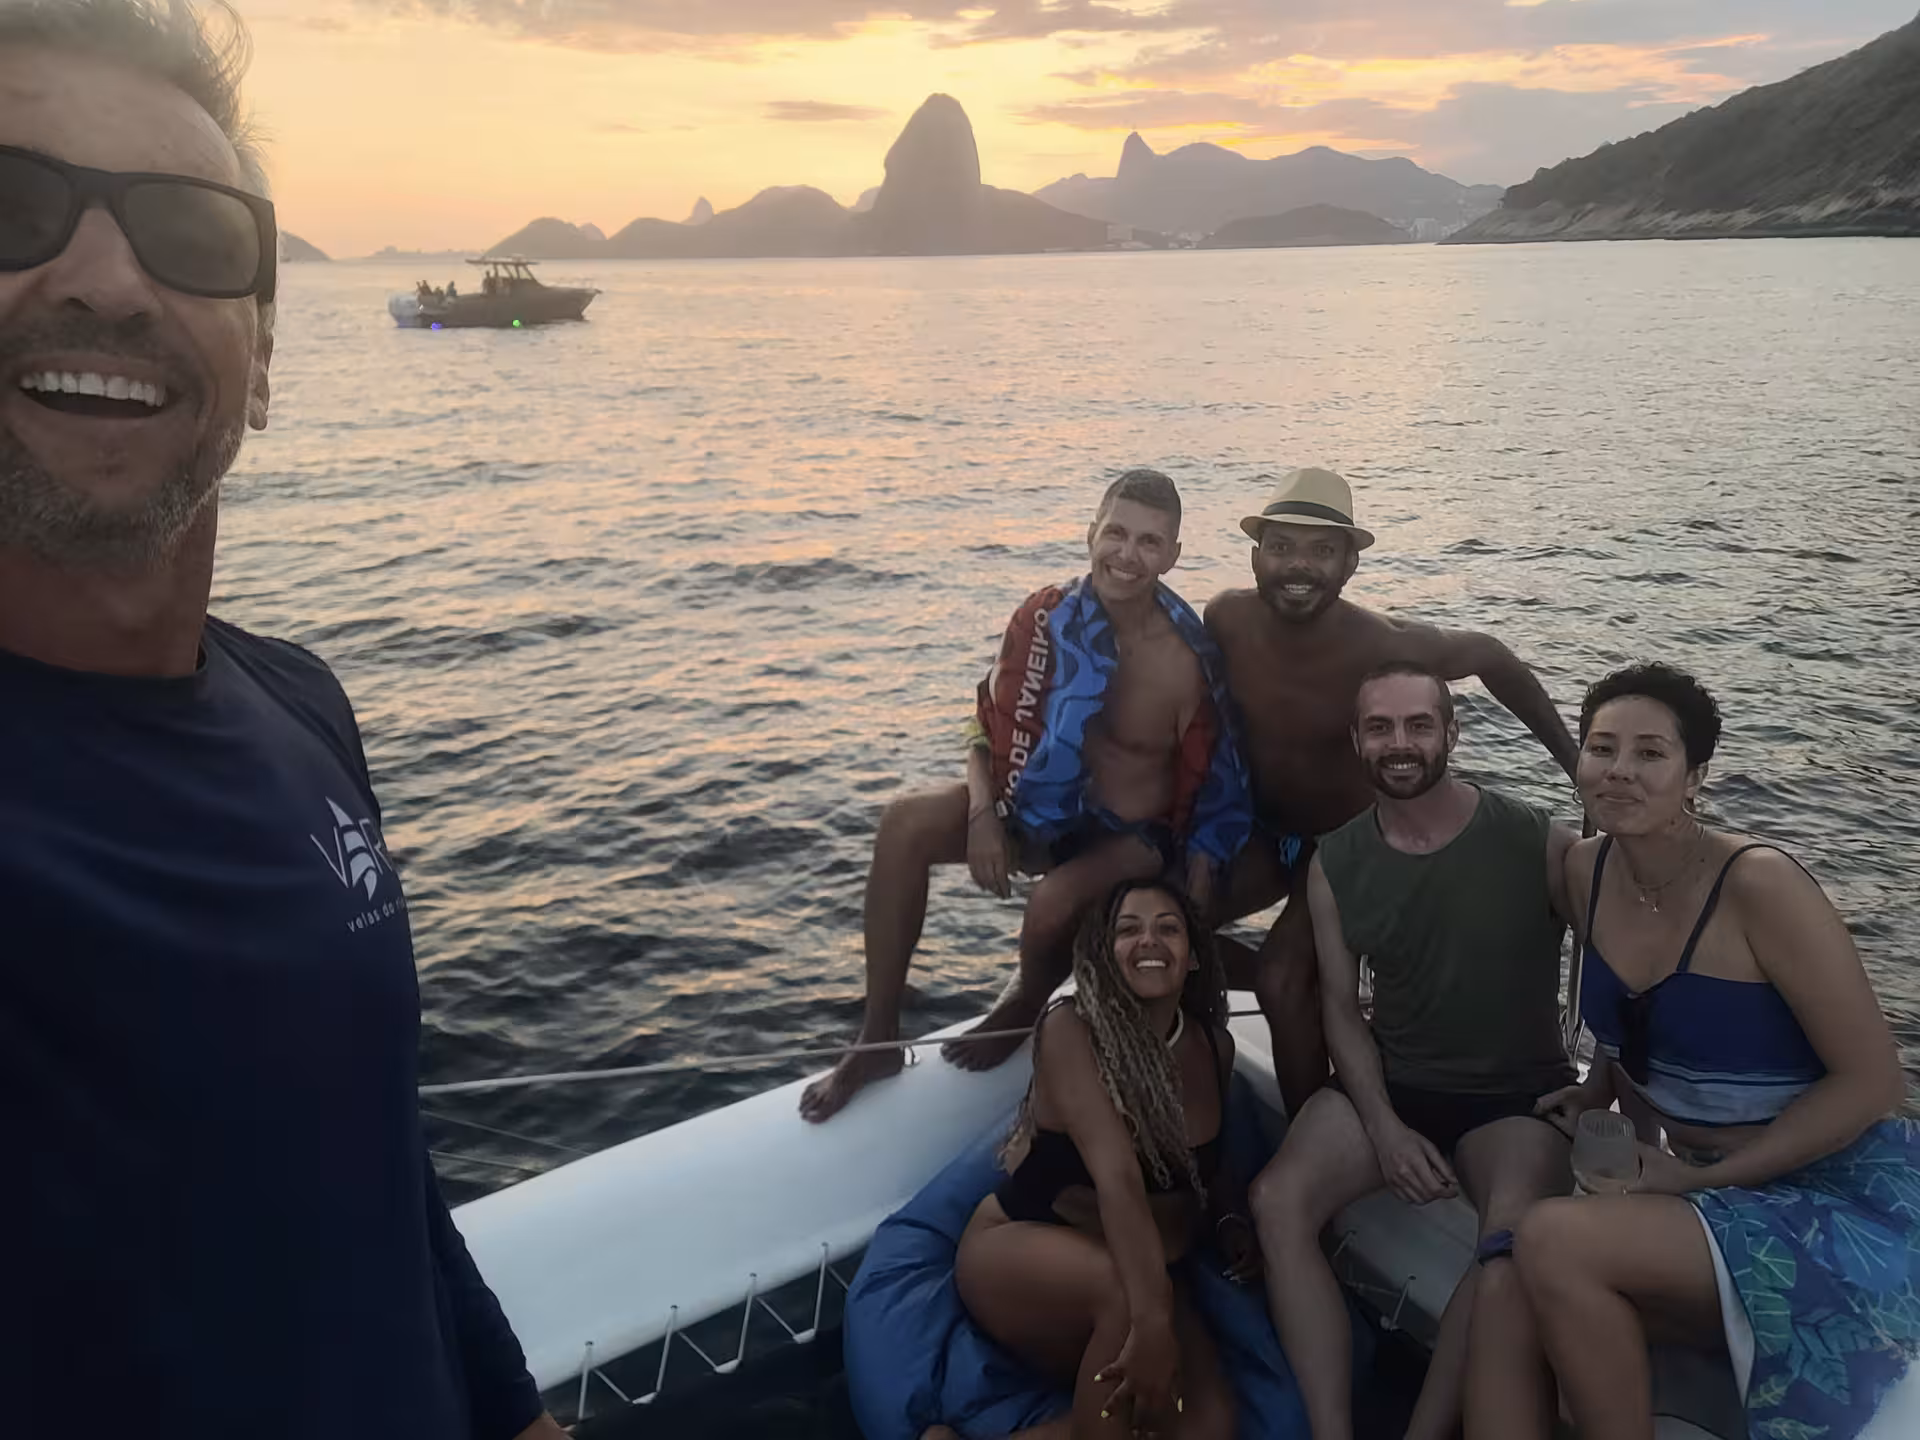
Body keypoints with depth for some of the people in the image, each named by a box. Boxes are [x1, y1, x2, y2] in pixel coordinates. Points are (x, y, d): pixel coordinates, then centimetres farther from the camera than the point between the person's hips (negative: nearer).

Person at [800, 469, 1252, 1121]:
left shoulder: (1184, 662, -19)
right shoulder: (1047, 616, -10)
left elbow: (1213, 796, -12)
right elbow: (989, 723, 1)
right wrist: (982, 813, -16)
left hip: (1134, 836, -4)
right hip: (1043, 805, 4)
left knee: (1053, 904, -36)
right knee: (904, 825, -20)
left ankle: (1023, 1008, 4)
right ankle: (877, 1040, -10)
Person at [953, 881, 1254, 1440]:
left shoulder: (1213, 1045, -1)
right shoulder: (1070, 1029, -18)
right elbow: (1117, 1175, -31)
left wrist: (1232, 1221, -2)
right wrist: (1151, 1317, -41)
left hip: (1139, 1270, 6)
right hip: (1020, 1259, -5)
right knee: (1126, 1289, -39)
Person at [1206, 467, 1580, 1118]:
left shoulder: (1382, 646, -28)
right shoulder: (1226, 619, -18)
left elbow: (1492, 658, -11)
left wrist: (1576, 762, -6)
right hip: (1262, 830, 5)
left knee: (1283, 979, -22)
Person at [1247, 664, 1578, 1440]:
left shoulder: (1537, 843, -11)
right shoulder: (1334, 862, -1)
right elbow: (1342, 1006, 2)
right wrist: (1383, 1127, -10)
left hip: (1516, 1093, -3)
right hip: (1389, 1083, 3)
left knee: (1516, 1237, -34)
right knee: (1278, 1200, -22)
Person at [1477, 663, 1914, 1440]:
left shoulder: (1757, 882, -20)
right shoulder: (1587, 871, -1)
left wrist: (1696, 1176, -17)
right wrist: (1597, 1093, 4)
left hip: (1842, 1204, -6)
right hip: (1718, 1199, 6)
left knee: (1553, 1239, -27)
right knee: (1502, 1303, -19)